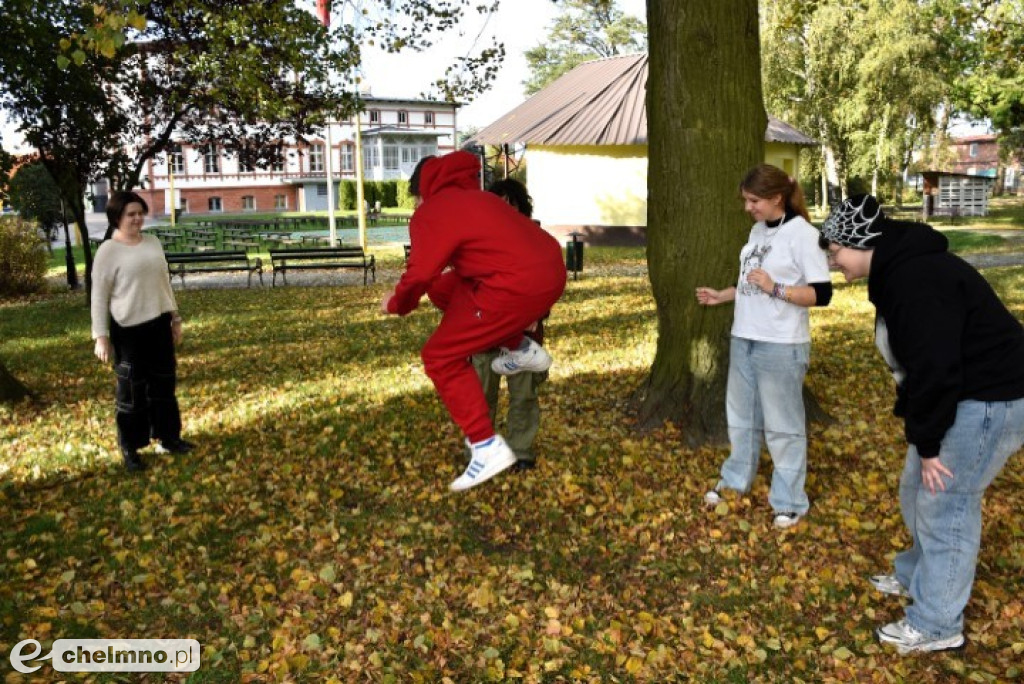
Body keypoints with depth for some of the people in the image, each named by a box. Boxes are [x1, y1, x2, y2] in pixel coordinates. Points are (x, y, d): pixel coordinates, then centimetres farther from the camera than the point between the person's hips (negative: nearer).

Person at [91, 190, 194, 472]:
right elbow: (99, 297, -9)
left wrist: (175, 317, 16)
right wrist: (101, 336, -13)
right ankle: (130, 449, 16)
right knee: (131, 389, 3)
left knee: (163, 382, 14)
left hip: (159, 324, 6)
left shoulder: (153, 243, 7)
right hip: (129, 329, -6)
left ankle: (168, 437, 28)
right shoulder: (108, 251, -10)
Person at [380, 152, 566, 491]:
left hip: (519, 285, -9)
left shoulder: (430, 214, 0)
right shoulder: (474, 197, 25)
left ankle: (487, 448, -4)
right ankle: (523, 350, 22)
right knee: (444, 288, 24)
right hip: (549, 271, 9)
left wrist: (396, 303, 14)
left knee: (441, 358, 2)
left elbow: (419, 275, -7)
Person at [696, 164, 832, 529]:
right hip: (743, 339, 8)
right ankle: (735, 481, 36)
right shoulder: (758, 230, 10)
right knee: (740, 416, 18)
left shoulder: (802, 234, -13)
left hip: (781, 346, -8)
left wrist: (774, 288, -25)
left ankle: (790, 502, 18)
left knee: (782, 425, 3)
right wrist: (723, 295, 12)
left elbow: (822, 294, -16)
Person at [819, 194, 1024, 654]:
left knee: (945, 507, -1)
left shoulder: (917, 279, -26)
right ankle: (918, 576, 42)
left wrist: (926, 442, -18)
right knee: (918, 492, 21)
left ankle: (937, 626, 14)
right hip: (963, 395, 11)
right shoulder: (898, 271, 8)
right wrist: (915, 425, 11)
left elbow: (934, 368, -28)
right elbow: (917, 360, 13)